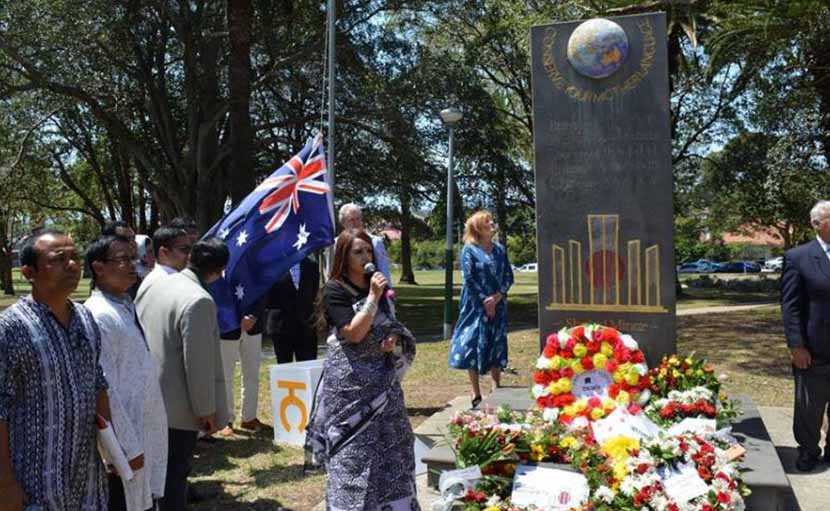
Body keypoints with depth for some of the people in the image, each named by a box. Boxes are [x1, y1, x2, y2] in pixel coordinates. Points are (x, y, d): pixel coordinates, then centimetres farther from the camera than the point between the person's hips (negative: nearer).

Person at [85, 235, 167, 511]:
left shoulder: (128, 306, 7)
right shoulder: (98, 316, -20)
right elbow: (105, 390, -22)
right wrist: (129, 447, -18)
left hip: (146, 431, 8)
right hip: (125, 438, -8)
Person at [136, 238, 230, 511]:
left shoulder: (154, 286, 3)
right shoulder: (199, 301, -24)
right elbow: (198, 362, -23)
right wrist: (206, 408, -12)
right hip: (178, 404, -8)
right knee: (175, 470, 7)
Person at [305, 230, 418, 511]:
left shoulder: (377, 286, 10)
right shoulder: (335, 290, -9)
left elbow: (392, 327, 18)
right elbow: (353, 333, -19)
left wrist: (394, 339, -3)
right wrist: (373, 297, -20)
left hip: (381, 382, 6)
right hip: (348, 384, -6)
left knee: (388, 447, 9)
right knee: (352, 453, -1)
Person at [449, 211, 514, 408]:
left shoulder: (500, 249, 10)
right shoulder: (469, 250, -4)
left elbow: (509, 276, 6)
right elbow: (469, 279, -9)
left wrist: (497, 297, -9)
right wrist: (484, 302, -13)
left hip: (497, 305, 4)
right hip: (476, 306, -4)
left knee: (497, 347, 7)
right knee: (473, 346, -2)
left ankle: (496, 390, 19)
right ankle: (476, 393, 6)